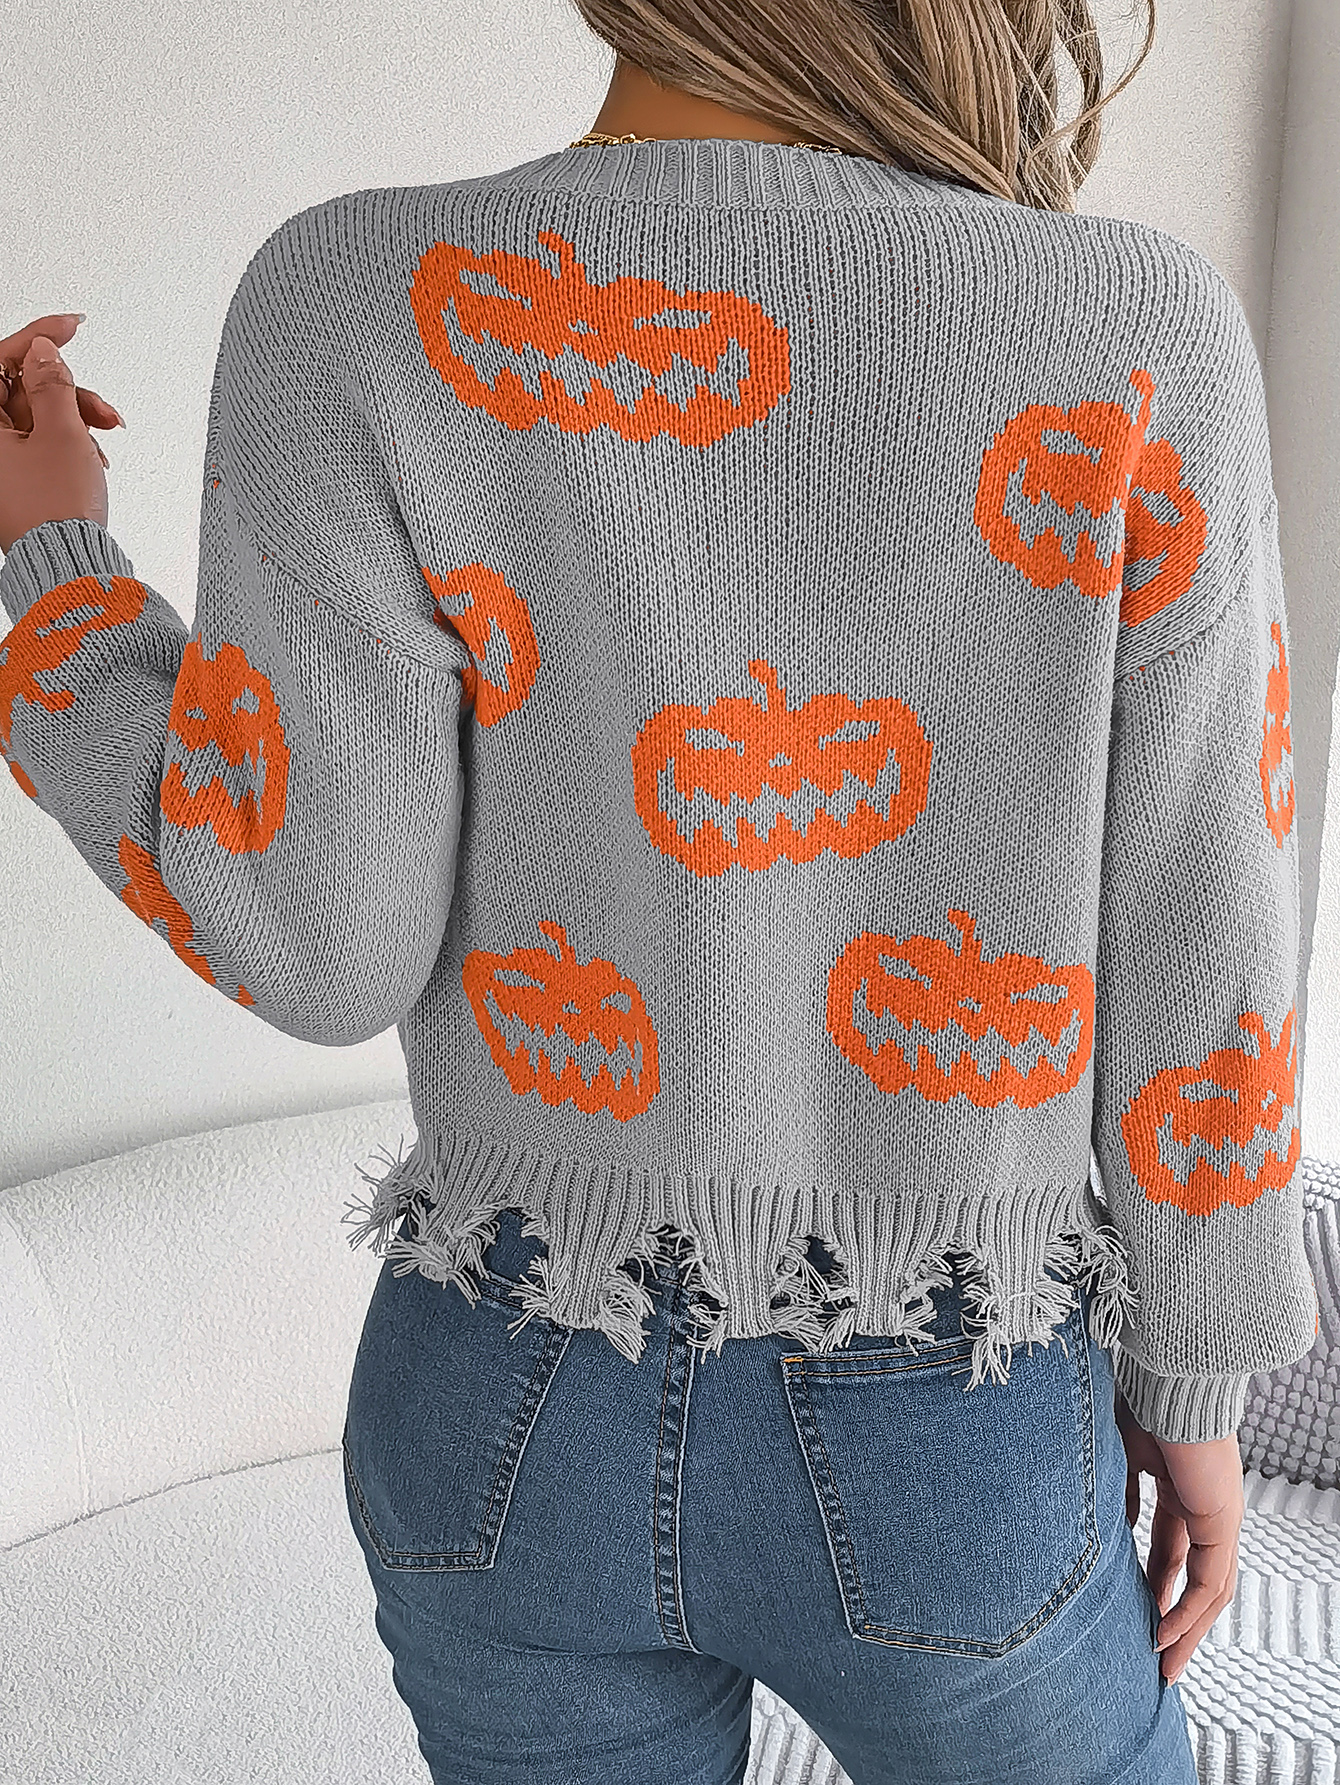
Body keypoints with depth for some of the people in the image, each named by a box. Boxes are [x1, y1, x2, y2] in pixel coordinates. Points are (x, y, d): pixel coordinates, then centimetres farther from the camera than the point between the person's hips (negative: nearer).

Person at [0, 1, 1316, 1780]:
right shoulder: (1136, 331, -16)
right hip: (934, 1464, -1)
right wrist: (1197, 1377, 6)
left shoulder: (359, 303, -15)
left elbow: (321, 941, -14)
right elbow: (1192, 953, -11)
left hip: (516, 1426, 2)